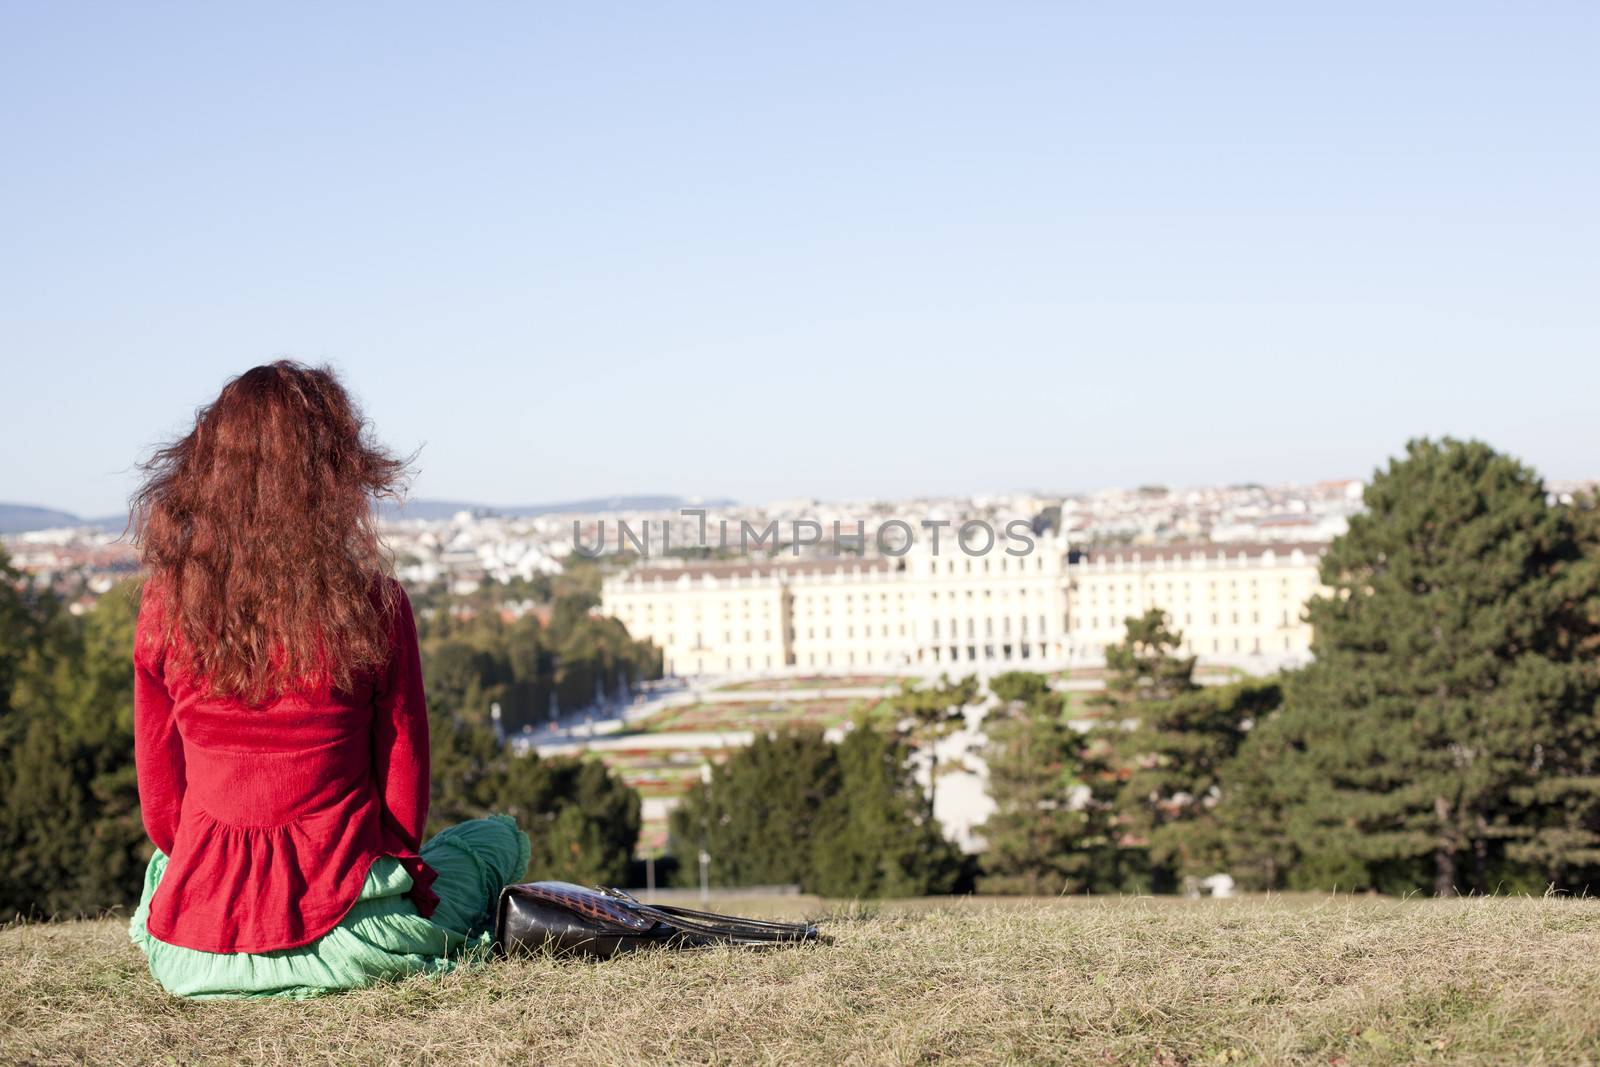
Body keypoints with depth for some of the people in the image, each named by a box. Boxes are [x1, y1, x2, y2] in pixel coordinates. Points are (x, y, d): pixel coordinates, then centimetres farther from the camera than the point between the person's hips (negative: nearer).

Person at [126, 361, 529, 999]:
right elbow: (404, 793, -4)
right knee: (500, 837, 24)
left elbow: (161, 804, 2)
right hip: (337, 937, -3)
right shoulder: (373, 605, -13)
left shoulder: (164, 607, -5)